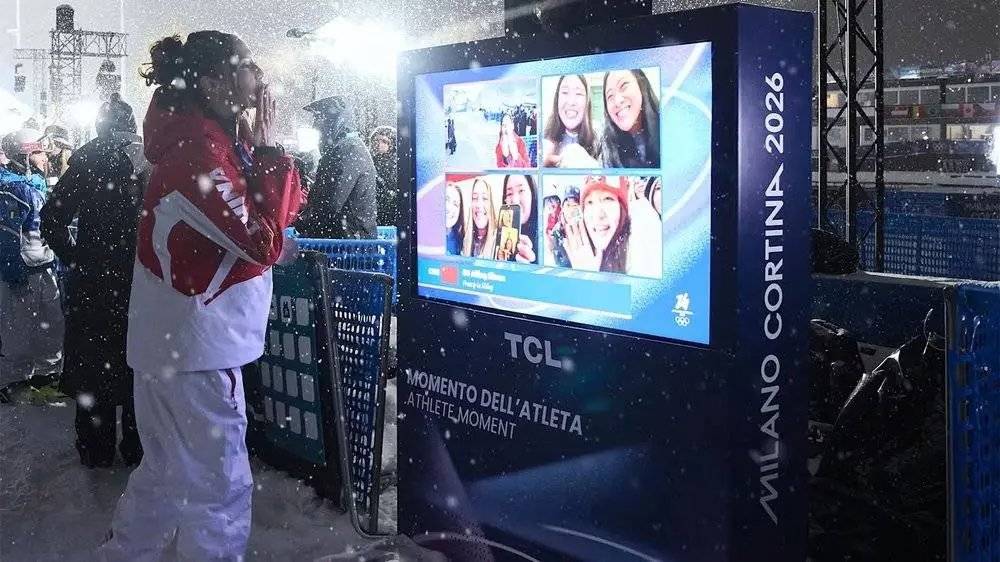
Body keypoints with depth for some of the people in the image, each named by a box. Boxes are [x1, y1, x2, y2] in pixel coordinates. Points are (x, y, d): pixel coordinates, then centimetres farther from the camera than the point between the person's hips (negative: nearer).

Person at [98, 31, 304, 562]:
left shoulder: (218, 139, 9)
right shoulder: (199, 149, -21)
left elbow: (281, 210, 15)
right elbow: (263, 242, -23)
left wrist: (261, 152, 1)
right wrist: (268, 150, -17)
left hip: (178, 338, 10)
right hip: (196, 344, -10)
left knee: (168, 469, 22)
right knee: (218, 485, 2)